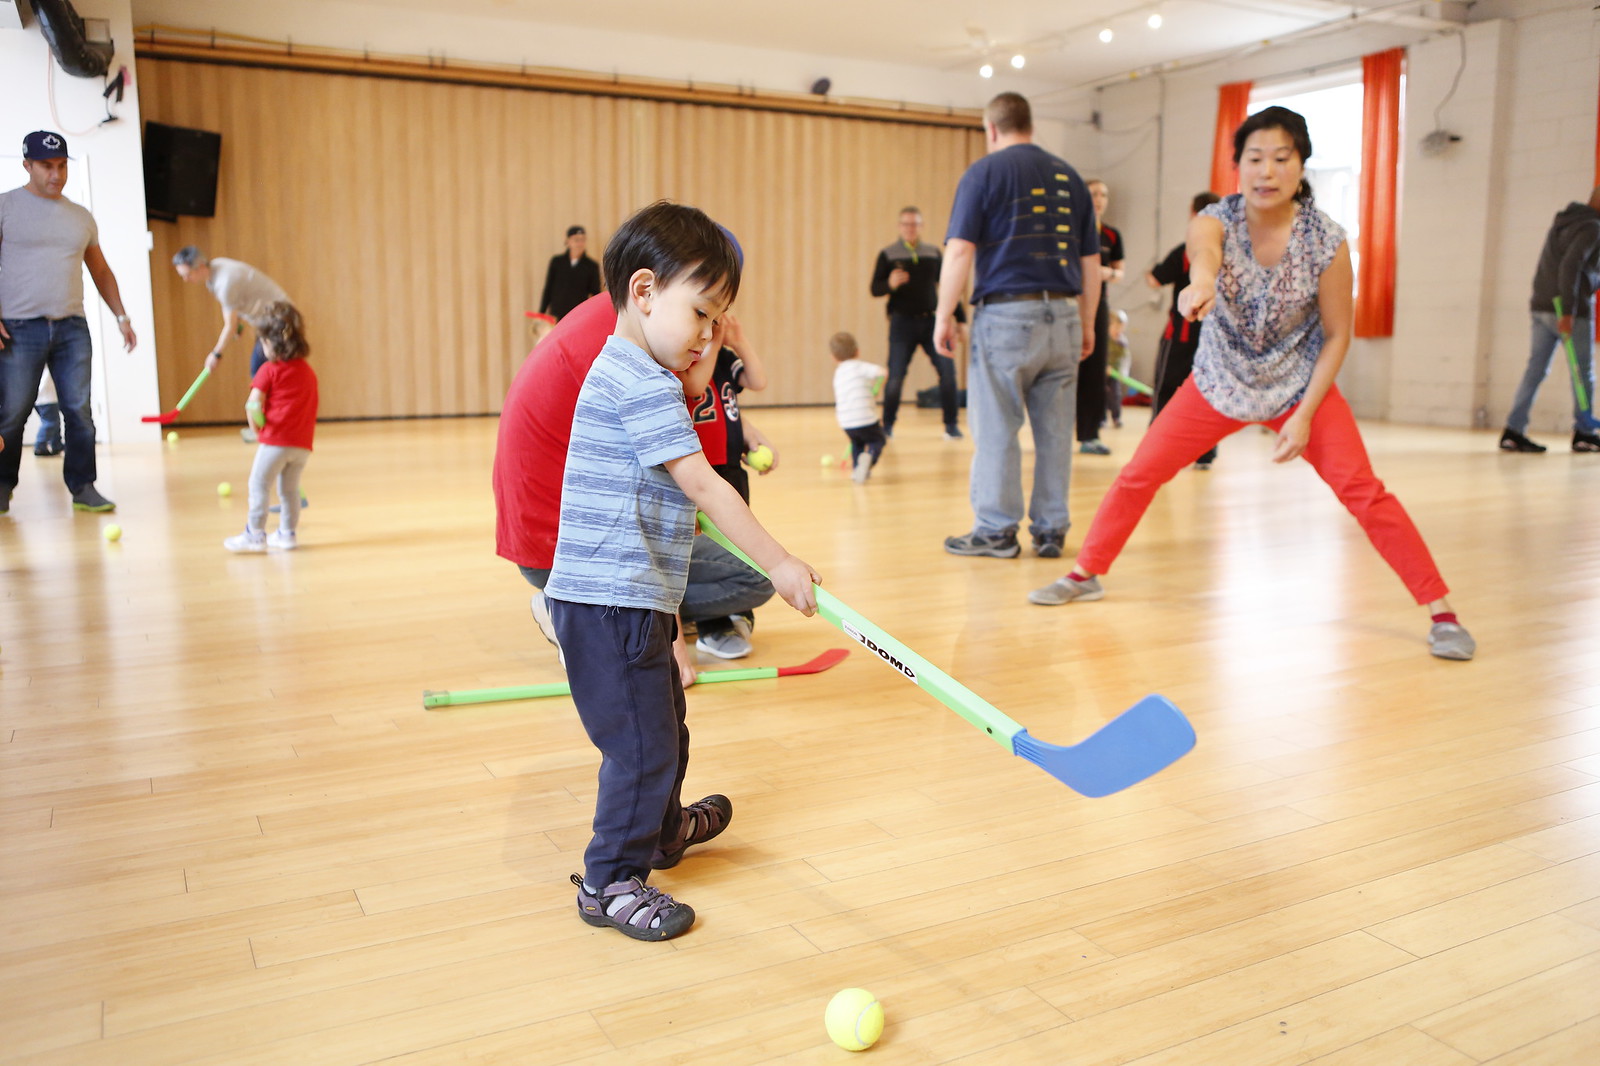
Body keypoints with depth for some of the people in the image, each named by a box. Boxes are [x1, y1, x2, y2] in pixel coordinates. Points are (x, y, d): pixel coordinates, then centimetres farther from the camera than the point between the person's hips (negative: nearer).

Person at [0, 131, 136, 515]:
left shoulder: (81, 217, 15)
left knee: (80, 412, 0)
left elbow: (101, 271, 22)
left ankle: (83, 488, 7)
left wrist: (121, 315, 13)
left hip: (72, 328, 3)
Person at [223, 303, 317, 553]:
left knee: (259, 485, 3)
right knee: (290, 488, 15)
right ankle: (287, 534, 20)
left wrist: (257, 427, 5)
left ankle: (255, 535, 3)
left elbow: (253, 406, -12)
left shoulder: (270, 370, -5)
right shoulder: (309, 372, 13)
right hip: (303, 442, 6)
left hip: (275, 440, -6)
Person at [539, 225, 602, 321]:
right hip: (556, 317, 2)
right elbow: (547, 290, 11)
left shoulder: (592, 266, 3)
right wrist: (541, 314, 8)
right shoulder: (556, 262, 8)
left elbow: (595, 295, 5)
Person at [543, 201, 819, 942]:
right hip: (612, 604, -11)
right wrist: (778, 563, -18)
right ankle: (610, 880, 8)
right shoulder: (642, 383, -17)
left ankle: (661, 829, 44)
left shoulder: (625, 374, 18)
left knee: (664, 727, 25)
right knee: (642, 743, -5)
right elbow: (702, 486, -21)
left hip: (627, 602, 11)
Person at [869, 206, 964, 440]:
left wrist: (960, 318, 12)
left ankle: (951, 424, 5)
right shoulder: (888, 255, 3)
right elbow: (875, 289, -2)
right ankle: (887, 425, 16)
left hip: (931, 321, 2)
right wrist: (890, 284, -23)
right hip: (902, 323, -2)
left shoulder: (933, 252, 10)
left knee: (948, 371, -8)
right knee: (895, 377, -4)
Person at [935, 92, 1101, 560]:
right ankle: (1051, 529, 14)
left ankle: (997, 530, 7)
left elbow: (960, 251, -9)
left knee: (996, 429, 2)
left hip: (1006, 315, -5)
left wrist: (944, 315, -3)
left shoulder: (985, 172, 0)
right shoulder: (1069, 176, 15)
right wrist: (1085, 324, 21)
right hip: (1063, 314, 5)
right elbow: (1091, 262, 14)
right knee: (1055, 429, 8)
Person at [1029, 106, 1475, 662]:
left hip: (1300, 385, -1)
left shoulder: (1326, 240, -18)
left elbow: (1337, 335, -8)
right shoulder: (1216, 219, -18)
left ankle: (1441, 612, -2)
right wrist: (1201, 280, -69)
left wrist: (1304, 416, -17)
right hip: (1219, 383, 2)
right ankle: (1085, 575, 20)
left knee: (1363, 491, -13)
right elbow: (1204, 247, -45)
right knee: (1137, 475, 0)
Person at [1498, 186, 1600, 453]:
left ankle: (1513, 431, -3)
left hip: (1542, 308, 8)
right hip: (1571, 311, -8)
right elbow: (1570, 266, -21)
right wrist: (1568, 312, -23)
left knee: (1535, 370, 4)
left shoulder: (1562, 223, 17)